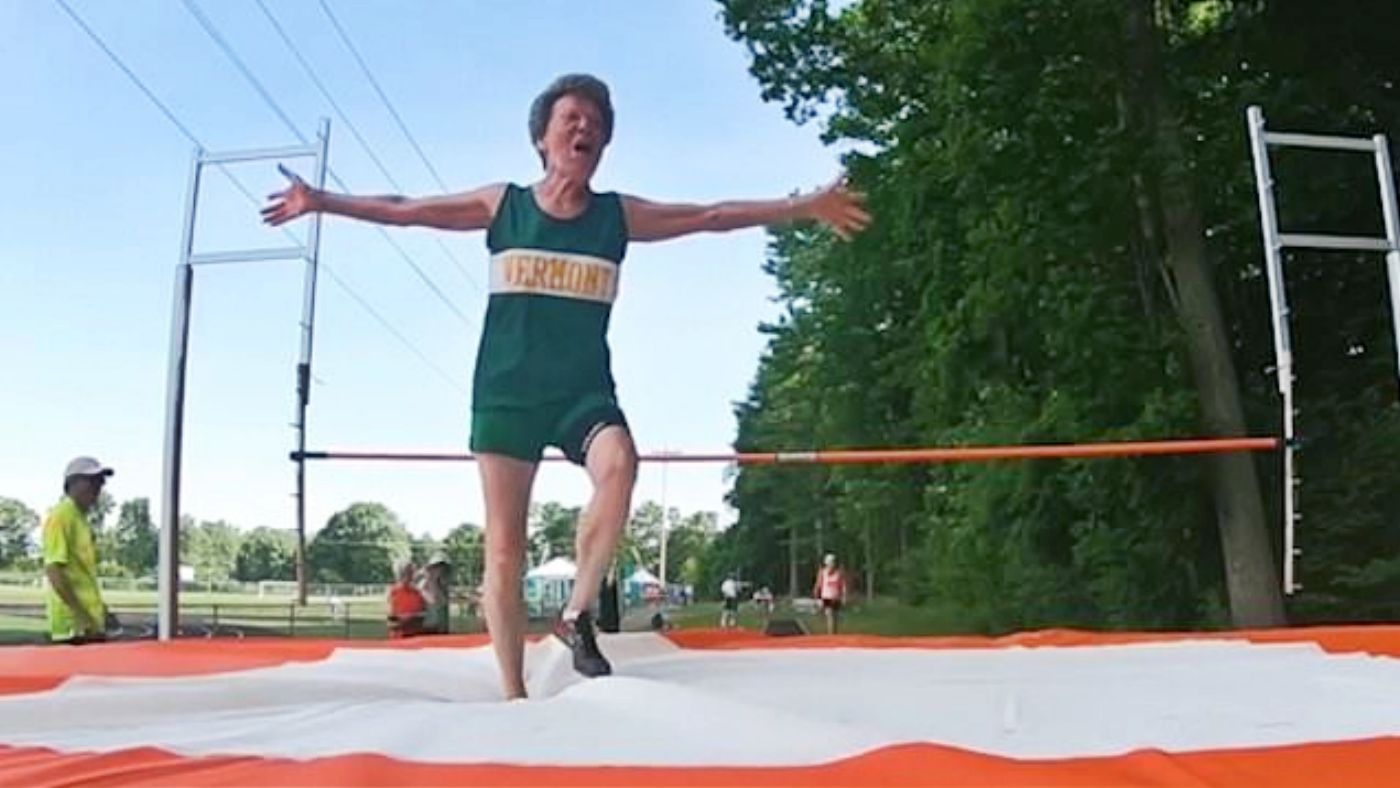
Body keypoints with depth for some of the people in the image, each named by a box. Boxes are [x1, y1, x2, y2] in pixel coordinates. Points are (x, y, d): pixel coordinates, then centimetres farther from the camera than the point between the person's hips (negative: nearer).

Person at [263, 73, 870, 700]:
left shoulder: (619, 215, 6)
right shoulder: (501, 204, 4)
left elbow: (711, 217, 7)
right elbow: (404, 211, 9)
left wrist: (803, 207, 6)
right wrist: (320, 201, 7)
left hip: (584, 391, 0)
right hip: (505, 391, 0)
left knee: (619, 465, -33)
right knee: (504, 551, -1)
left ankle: (578, 613, -15)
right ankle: (512, 693, 12)